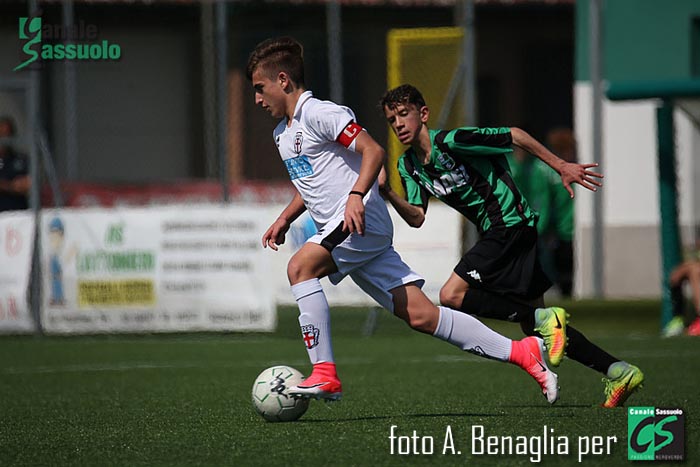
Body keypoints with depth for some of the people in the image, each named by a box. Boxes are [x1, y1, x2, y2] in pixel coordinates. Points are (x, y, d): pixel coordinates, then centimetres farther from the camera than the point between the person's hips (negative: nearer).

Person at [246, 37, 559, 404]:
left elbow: (373, 150, -18)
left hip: (362, 222, -9)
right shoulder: (282, 133, 20)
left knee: (300, 267, -24)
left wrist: (356, 196, -30)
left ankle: (324, 375, -23)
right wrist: (284, 219, 22)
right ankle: (521, 352, 3)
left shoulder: (318, 113, -9)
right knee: (419, 315, 1)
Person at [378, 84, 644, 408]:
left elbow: (515, 136, -11)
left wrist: (561, 167, -11)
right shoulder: (409, 166, 8)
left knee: (451, 295, -18)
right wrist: (387, 192, -13)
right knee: (533, 327, 11)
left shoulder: (451, 141, -15)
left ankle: (545, 320, -15)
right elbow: (416, 218, 3)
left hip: (511, 223, -9)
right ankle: (619, 372, 14)